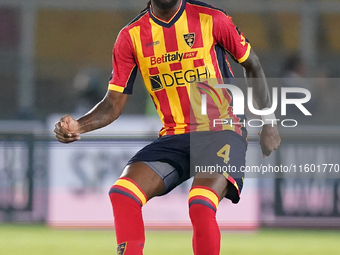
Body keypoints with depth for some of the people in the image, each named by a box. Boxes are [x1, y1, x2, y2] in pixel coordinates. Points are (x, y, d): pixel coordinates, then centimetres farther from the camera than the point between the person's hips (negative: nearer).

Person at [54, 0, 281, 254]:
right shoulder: (131, 35, 2)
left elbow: (253, 66, 10)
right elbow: (113, 104, 2)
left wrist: (268, 123, 9)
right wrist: (78, 126, -18)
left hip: (221, 131, -4)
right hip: (174, 136, 4)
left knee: (201, 206, -30)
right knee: (122, 193, -21)